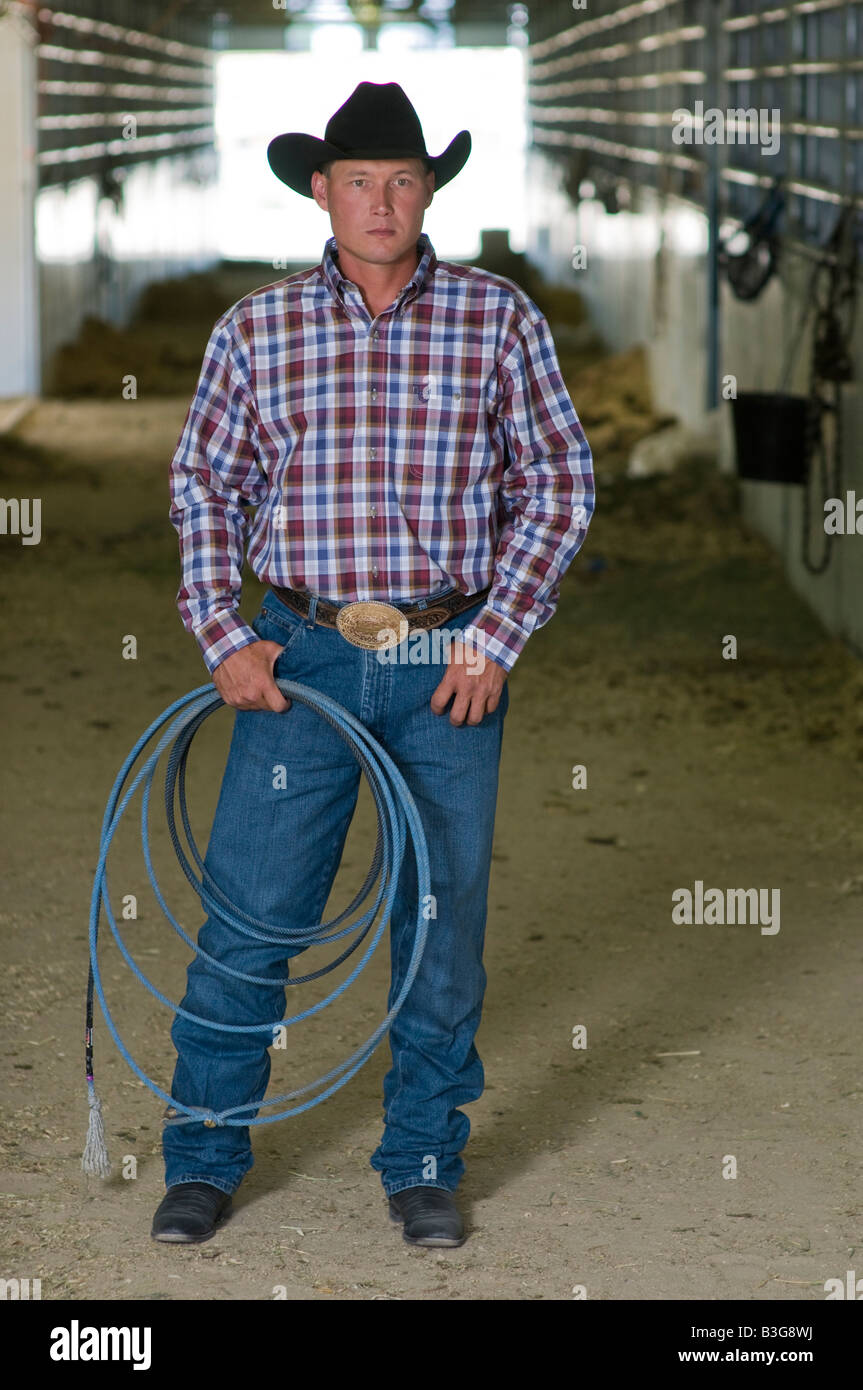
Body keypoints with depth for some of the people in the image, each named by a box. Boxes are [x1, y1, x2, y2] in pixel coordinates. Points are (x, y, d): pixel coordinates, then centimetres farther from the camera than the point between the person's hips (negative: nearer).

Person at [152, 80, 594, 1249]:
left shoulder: (498, 317, 1)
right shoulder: (256, 328, 3)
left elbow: (560, 482, 3)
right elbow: (204, 485, 10)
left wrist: (496, 637, -4)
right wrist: (223, 635, 0)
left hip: (453, 665, 0)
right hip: (303, 656, 0)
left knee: (445, 921, 7)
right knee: (249, 913, 0)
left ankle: (424, 1164, 22)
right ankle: (205, 1159, 15)